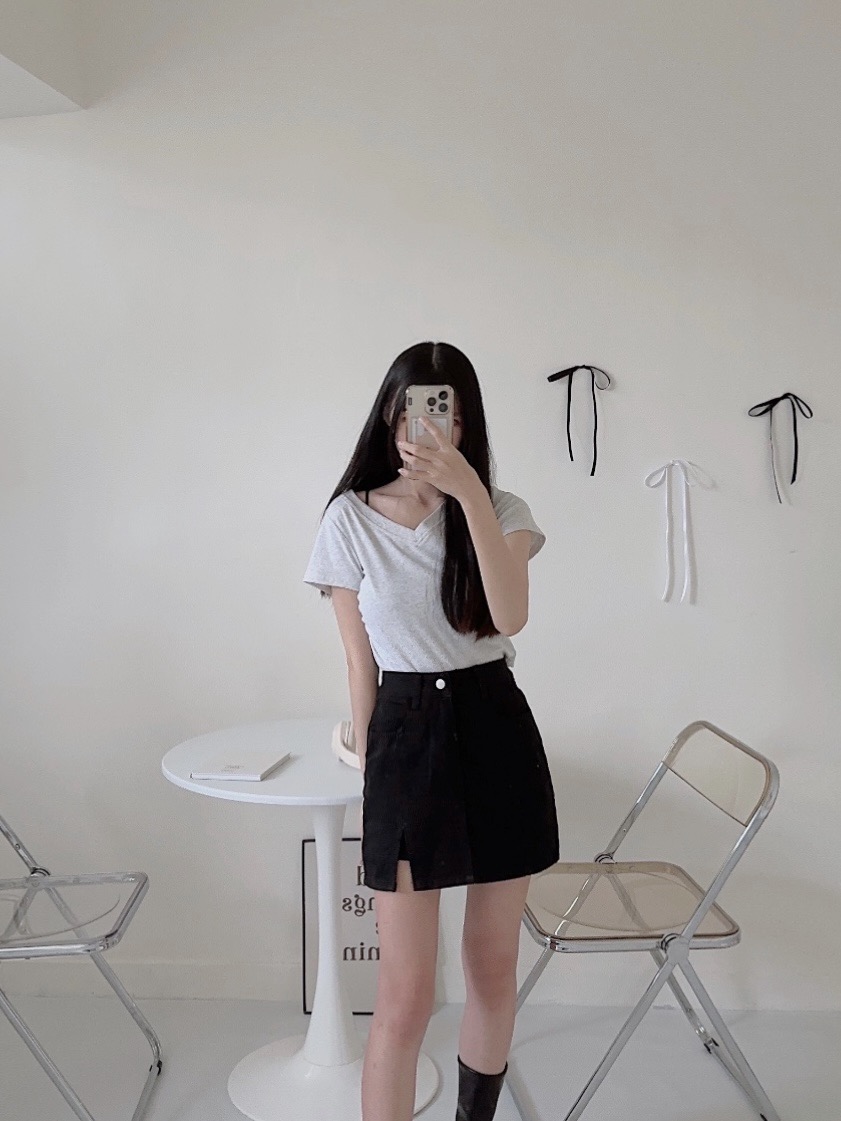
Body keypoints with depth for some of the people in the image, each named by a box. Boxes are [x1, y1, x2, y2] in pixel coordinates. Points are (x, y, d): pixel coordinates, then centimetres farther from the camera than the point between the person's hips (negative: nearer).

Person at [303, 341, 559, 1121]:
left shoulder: (500, 509, 0)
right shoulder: (351, 519, -3)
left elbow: (511, 615, -20)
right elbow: (361, 664, 1)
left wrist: (469, 492, -27)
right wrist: (370, 777, 3)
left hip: (498, 735, 2)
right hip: (406, 740, -2)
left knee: (494, 968, 16)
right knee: (405, 993, 0)